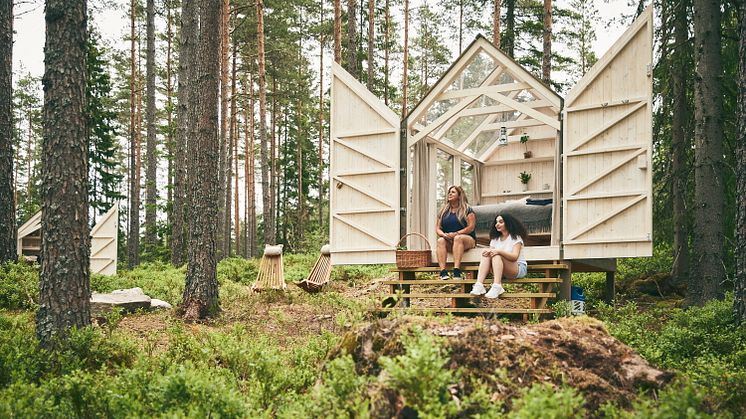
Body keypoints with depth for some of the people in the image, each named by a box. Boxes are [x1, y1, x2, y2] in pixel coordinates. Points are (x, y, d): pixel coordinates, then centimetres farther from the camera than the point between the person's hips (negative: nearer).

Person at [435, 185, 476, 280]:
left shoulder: (467, 210, 2)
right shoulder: (443, 211, 15)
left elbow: (471, 227, -8)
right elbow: (437, 228, 10)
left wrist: (456, 234, -19)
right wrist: (444, 235, -13)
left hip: (467, 239, -4)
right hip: (448, 241, 4)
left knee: (458, 238, -36)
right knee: (440, 240, -28)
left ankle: (456, 271, -50)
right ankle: (443, 272, -43)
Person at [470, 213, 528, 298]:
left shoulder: (515, 237, -2)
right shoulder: (495, 239, 16)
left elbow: (515, 257, -17)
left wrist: (499, 251, -33)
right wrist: (488, 252, -22)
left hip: (519, 269, -5)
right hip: (501, 272, 5)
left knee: (496, 255, -30)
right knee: (486, 254, -20)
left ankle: (497, 287, -49)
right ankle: (479, 285, -38)